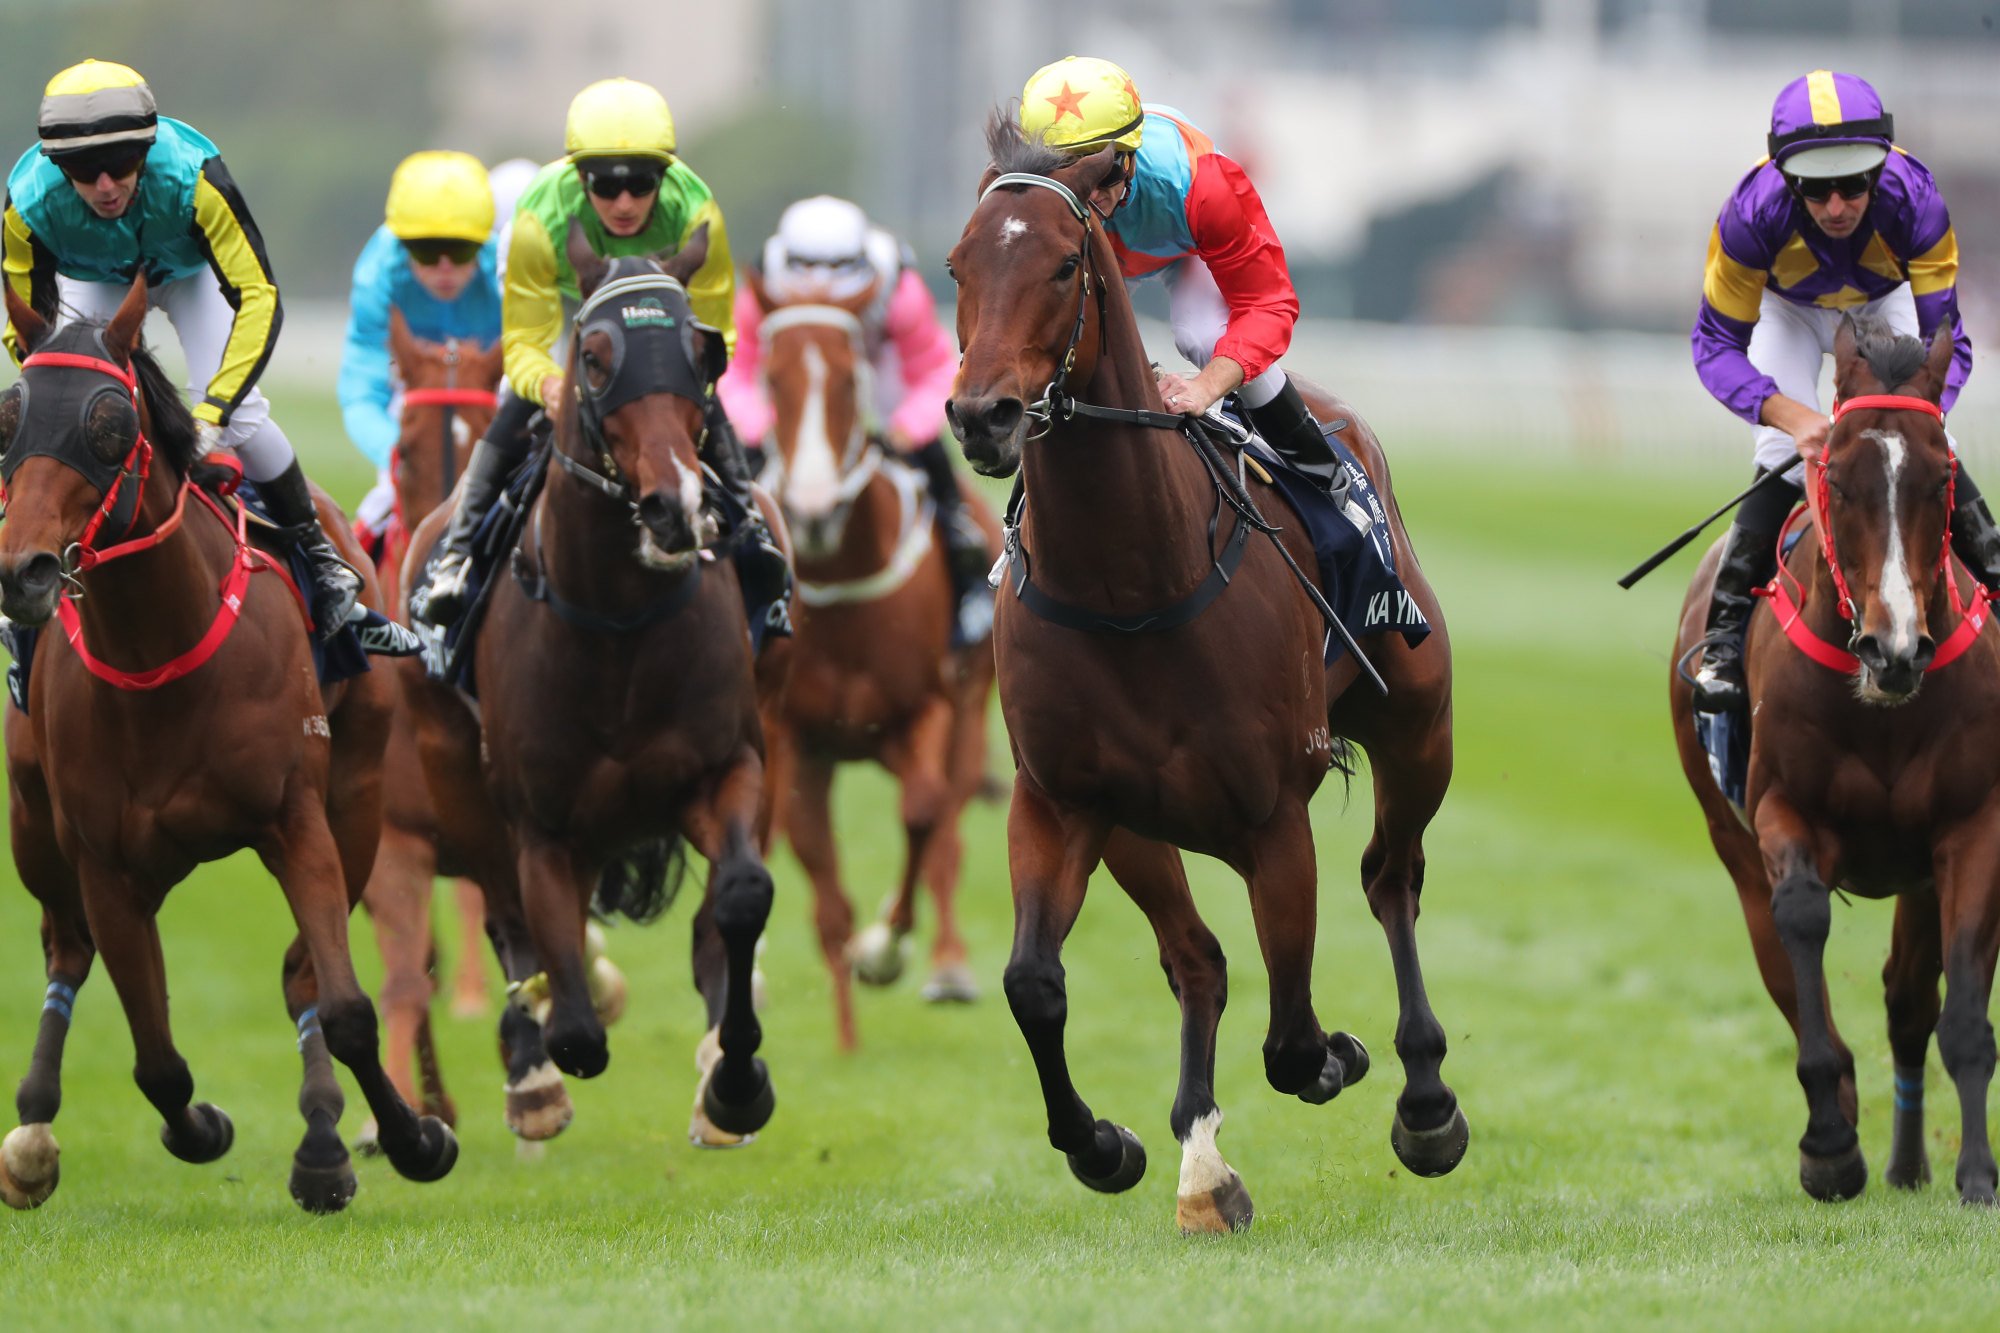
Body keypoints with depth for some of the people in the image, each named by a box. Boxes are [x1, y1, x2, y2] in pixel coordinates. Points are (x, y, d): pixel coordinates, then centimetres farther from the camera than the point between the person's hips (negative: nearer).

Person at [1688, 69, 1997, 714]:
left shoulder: (1913, 201, -39)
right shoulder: (1752, 215, -41)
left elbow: (1944, 339, -32)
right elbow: (1717, 344, -31)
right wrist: (1789, 414, -49)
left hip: (1884, 304, 1)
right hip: (1787, 311, -1)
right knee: (1785, 460, -17)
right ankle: (1724, 639, -9)